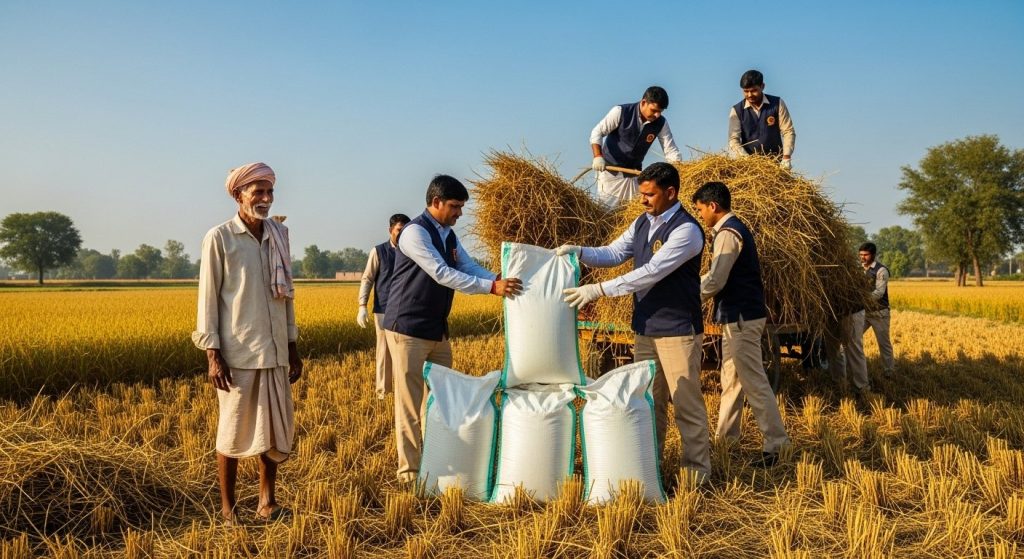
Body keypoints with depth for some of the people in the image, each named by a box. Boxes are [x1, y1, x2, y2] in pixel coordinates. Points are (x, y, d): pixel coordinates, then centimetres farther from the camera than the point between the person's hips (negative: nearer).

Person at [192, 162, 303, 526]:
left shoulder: (279, 236, 9)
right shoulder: (219, 238, -6)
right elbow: (207, 298, -6)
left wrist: (293, 350, 14)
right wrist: (213, 355, -11)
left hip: (275, 353, 5)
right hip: (238, 353, -5)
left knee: (276, 428, 10)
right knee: (234, 431, 4)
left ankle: (267, 502, 25)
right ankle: (228, 508, 18)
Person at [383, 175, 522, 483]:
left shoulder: (449, 236, 10)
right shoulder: (415, 232, -17)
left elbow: (471, 269, 7)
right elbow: (442, 274, -26)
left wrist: (504, 283, -10)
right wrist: (493, 287, -31)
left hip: (438, 331, 9)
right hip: (408, 331, -9)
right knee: (410, 404, -2)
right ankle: (410, 472, 6)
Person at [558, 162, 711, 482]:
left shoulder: (686, 230, -18)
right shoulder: (643, 222, 8)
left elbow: (652, 272, -25)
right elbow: (614, 254, 11)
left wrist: (599, 290, -28)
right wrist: (579, 252, -8)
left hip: (677, 330, -8)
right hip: (645, 327, 8)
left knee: (687, 404, -1)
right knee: (649, 401, 15)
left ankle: (697, 472, 9)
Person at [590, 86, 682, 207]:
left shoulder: (661, 123, -8)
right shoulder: (620, 112, -17)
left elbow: (671, 151, -3)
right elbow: (597, 132, -12)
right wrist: (598, 156, -25)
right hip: (609, 169, -4)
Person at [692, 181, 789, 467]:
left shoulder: (727, 233, -16)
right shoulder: (735, 228, 15)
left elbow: (715, 281, -19)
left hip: (741, 317, -11)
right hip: (740, 315, 11)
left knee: (754, 382, -7)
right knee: (731, 380, 15)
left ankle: (776, 445, -4)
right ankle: (726, 439, 23)